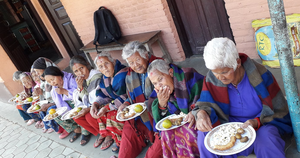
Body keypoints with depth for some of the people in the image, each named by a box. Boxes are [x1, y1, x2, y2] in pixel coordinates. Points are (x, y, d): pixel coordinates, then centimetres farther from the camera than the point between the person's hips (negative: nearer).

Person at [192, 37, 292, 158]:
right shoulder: (212, 78, -10)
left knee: (265, 138, -36)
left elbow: (278, 112, -10)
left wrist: (257, 122, -28)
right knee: (204, 134, -24)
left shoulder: (259, 75, -18)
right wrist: (202, 114, -29)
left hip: (261, 126, -2)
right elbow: (205, 104, -4)